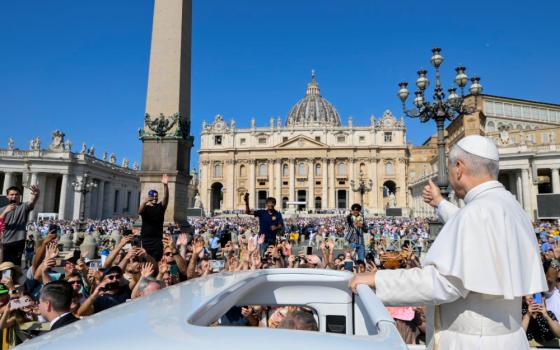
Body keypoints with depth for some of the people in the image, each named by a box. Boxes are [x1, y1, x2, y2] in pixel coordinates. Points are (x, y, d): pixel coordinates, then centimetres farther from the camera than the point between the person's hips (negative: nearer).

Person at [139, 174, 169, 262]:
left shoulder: (160, 206, 6)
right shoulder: (145, 207, 2)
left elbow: (166, 197, -12)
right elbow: (140, 211, -21)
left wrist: (165, 185, -31)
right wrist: (144, 201, -44)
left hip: (158, 238, 1)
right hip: (145, 238, 0)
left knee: (156, 261, -3)